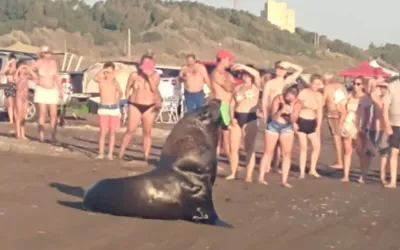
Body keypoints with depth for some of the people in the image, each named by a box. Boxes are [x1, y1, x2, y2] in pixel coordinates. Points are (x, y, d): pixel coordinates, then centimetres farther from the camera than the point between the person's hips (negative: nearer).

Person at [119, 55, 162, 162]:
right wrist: (129, 99, 1)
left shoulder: (155, 76, 1)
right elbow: (128, 89, 11)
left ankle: (146, 157, 7)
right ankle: (120, 154, -2)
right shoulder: (134, 75, 2)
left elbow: (154, 89, -13)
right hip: (135, 105, -1)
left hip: (150, 107, 1)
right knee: (130, 130, -6)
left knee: (147, 132, 3)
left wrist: (149, 76, -18)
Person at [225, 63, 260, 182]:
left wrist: (243, 66, -19)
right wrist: (232, 118, 0)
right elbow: (232, 104, 13)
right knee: (233, 148, 4)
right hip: (237, 118, 5)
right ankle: (233, 173, 13)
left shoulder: (255, 87, 2)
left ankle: (249, 175, -3)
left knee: (249, 148, -2)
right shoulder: (237, 88, 16)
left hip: (250, 118, -4)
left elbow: (257, 74, -18)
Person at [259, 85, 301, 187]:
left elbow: (293, 120, -19)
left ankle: (284, 180, 0)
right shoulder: (277, 99, -21)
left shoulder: (296, 104, -15)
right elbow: (273, 117, -25)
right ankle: (261, 177, 6)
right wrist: (281, 111, -42)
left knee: (287, 153, -3)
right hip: (273, 126, -2)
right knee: (268, 152, 0)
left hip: (287, 127, 2)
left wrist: (291, 113, -38)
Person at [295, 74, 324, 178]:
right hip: (302, 121, -4)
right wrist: (294, 122, -12)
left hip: (312, 123, 5)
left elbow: (319, 112, 8)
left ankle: (312, 169, 15)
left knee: (317, 146, 0)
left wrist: (318, 126, 3)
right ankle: (302, 172, 3)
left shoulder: (319, 95, 4)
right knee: (303, 148, -4)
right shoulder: (303, 93, -9)